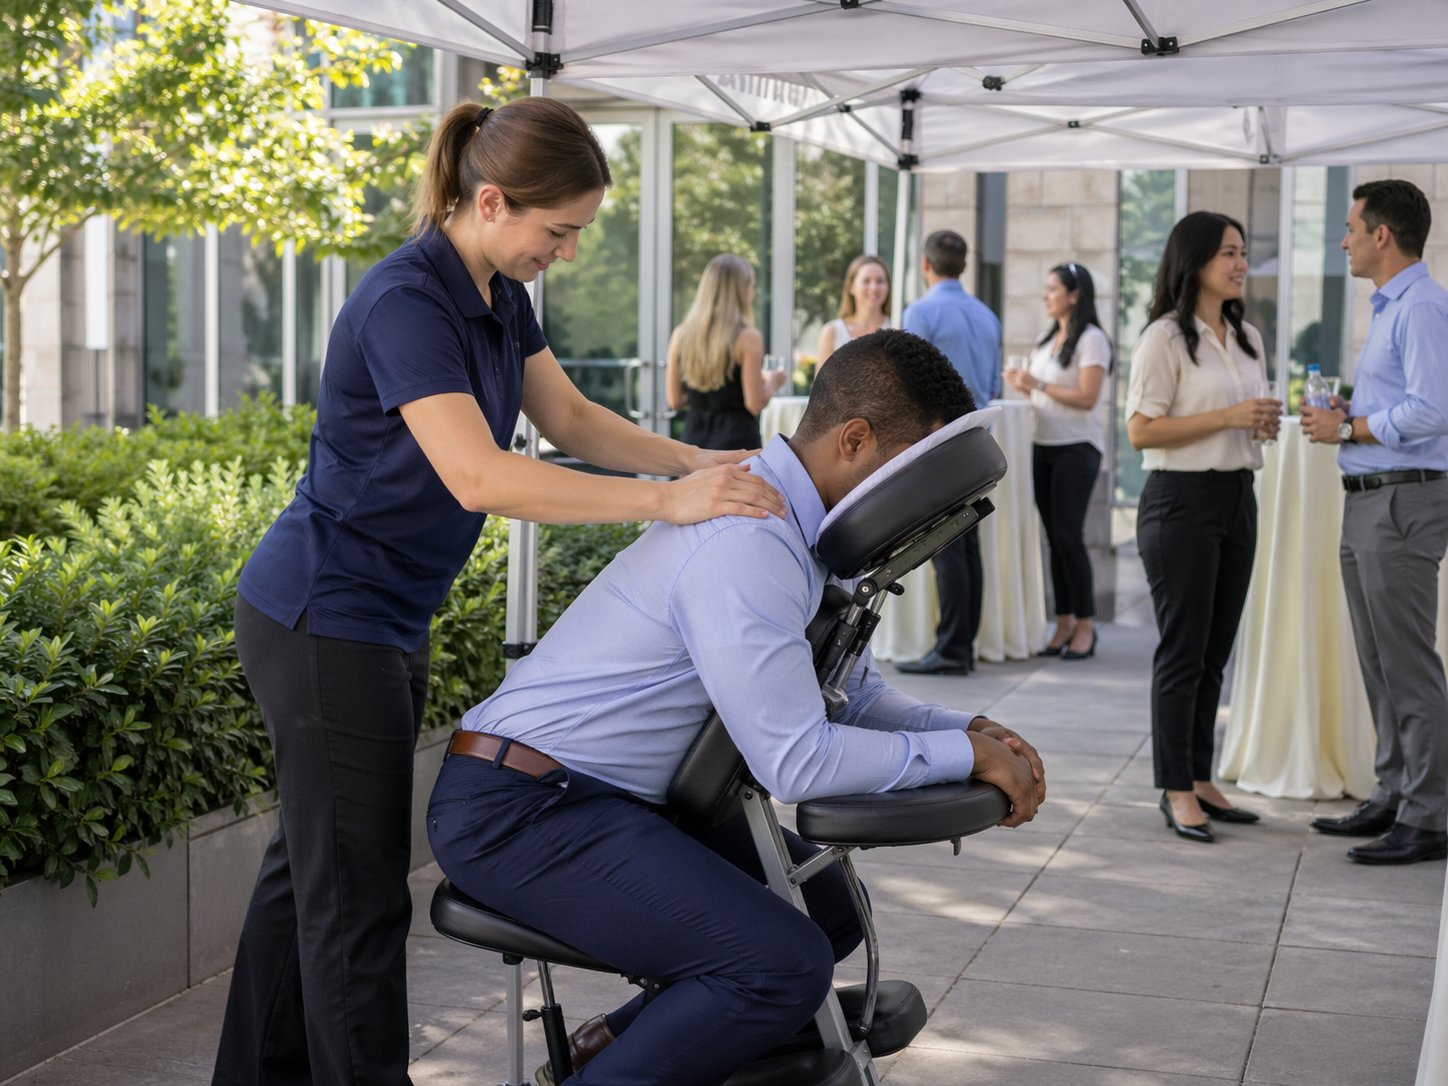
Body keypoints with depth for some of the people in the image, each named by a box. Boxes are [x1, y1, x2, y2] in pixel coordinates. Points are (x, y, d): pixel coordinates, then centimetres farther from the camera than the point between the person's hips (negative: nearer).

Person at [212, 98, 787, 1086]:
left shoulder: (499, 293, 5)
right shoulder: (405, 304, -25)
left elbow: (569, 417, 11)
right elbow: (478, 476, -34)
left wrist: (698, 461, -4)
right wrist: (666, 502, -35)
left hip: (385, 621, 10)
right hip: (322, 622, -10)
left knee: (312, 865, 18)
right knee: (357, 892, -4)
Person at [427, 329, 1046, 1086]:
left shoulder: (795, 526, 9)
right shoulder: (746, 546, -23)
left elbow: (849, 693, 17)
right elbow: (797, 762, -24)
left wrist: (969, 730, 1)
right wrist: (965, 754, -14)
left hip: (613, 796, 11)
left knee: (829, 907, 14)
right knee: (785, 963, -24)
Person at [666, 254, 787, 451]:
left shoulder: (681, 335, 4)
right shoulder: (747, 338, -11)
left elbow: (675, 400, 7)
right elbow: (755, 403, -13)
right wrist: (772, 383, 7)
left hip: (695, 438, 5)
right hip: (736, 440, -5)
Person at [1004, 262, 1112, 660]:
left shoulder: (1091, 339, -7)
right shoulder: (1048, 340, 18)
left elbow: (1087, 397, -15)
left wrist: (1039, 385, -13)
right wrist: (1022, 385, 3)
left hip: (1076, 448, -7)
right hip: (1044, 447, 7)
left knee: (1068, 536, -9)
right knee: (1054, 538, 5)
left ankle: (1085, 625, 0)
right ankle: (1064, 625, 9)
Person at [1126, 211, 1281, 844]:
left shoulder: (1248, 339, 14)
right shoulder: (1165, 338, -9)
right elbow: (1141, 431, -15)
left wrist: (1265, 422, 3)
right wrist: (1228, 417, -19)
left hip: (1237, 499, 7)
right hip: (1181, 500, -7)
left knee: (1215, 650, 11)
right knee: (1183, 649, -4)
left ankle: (1200, 780, 19)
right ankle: (1175, 791, 3)